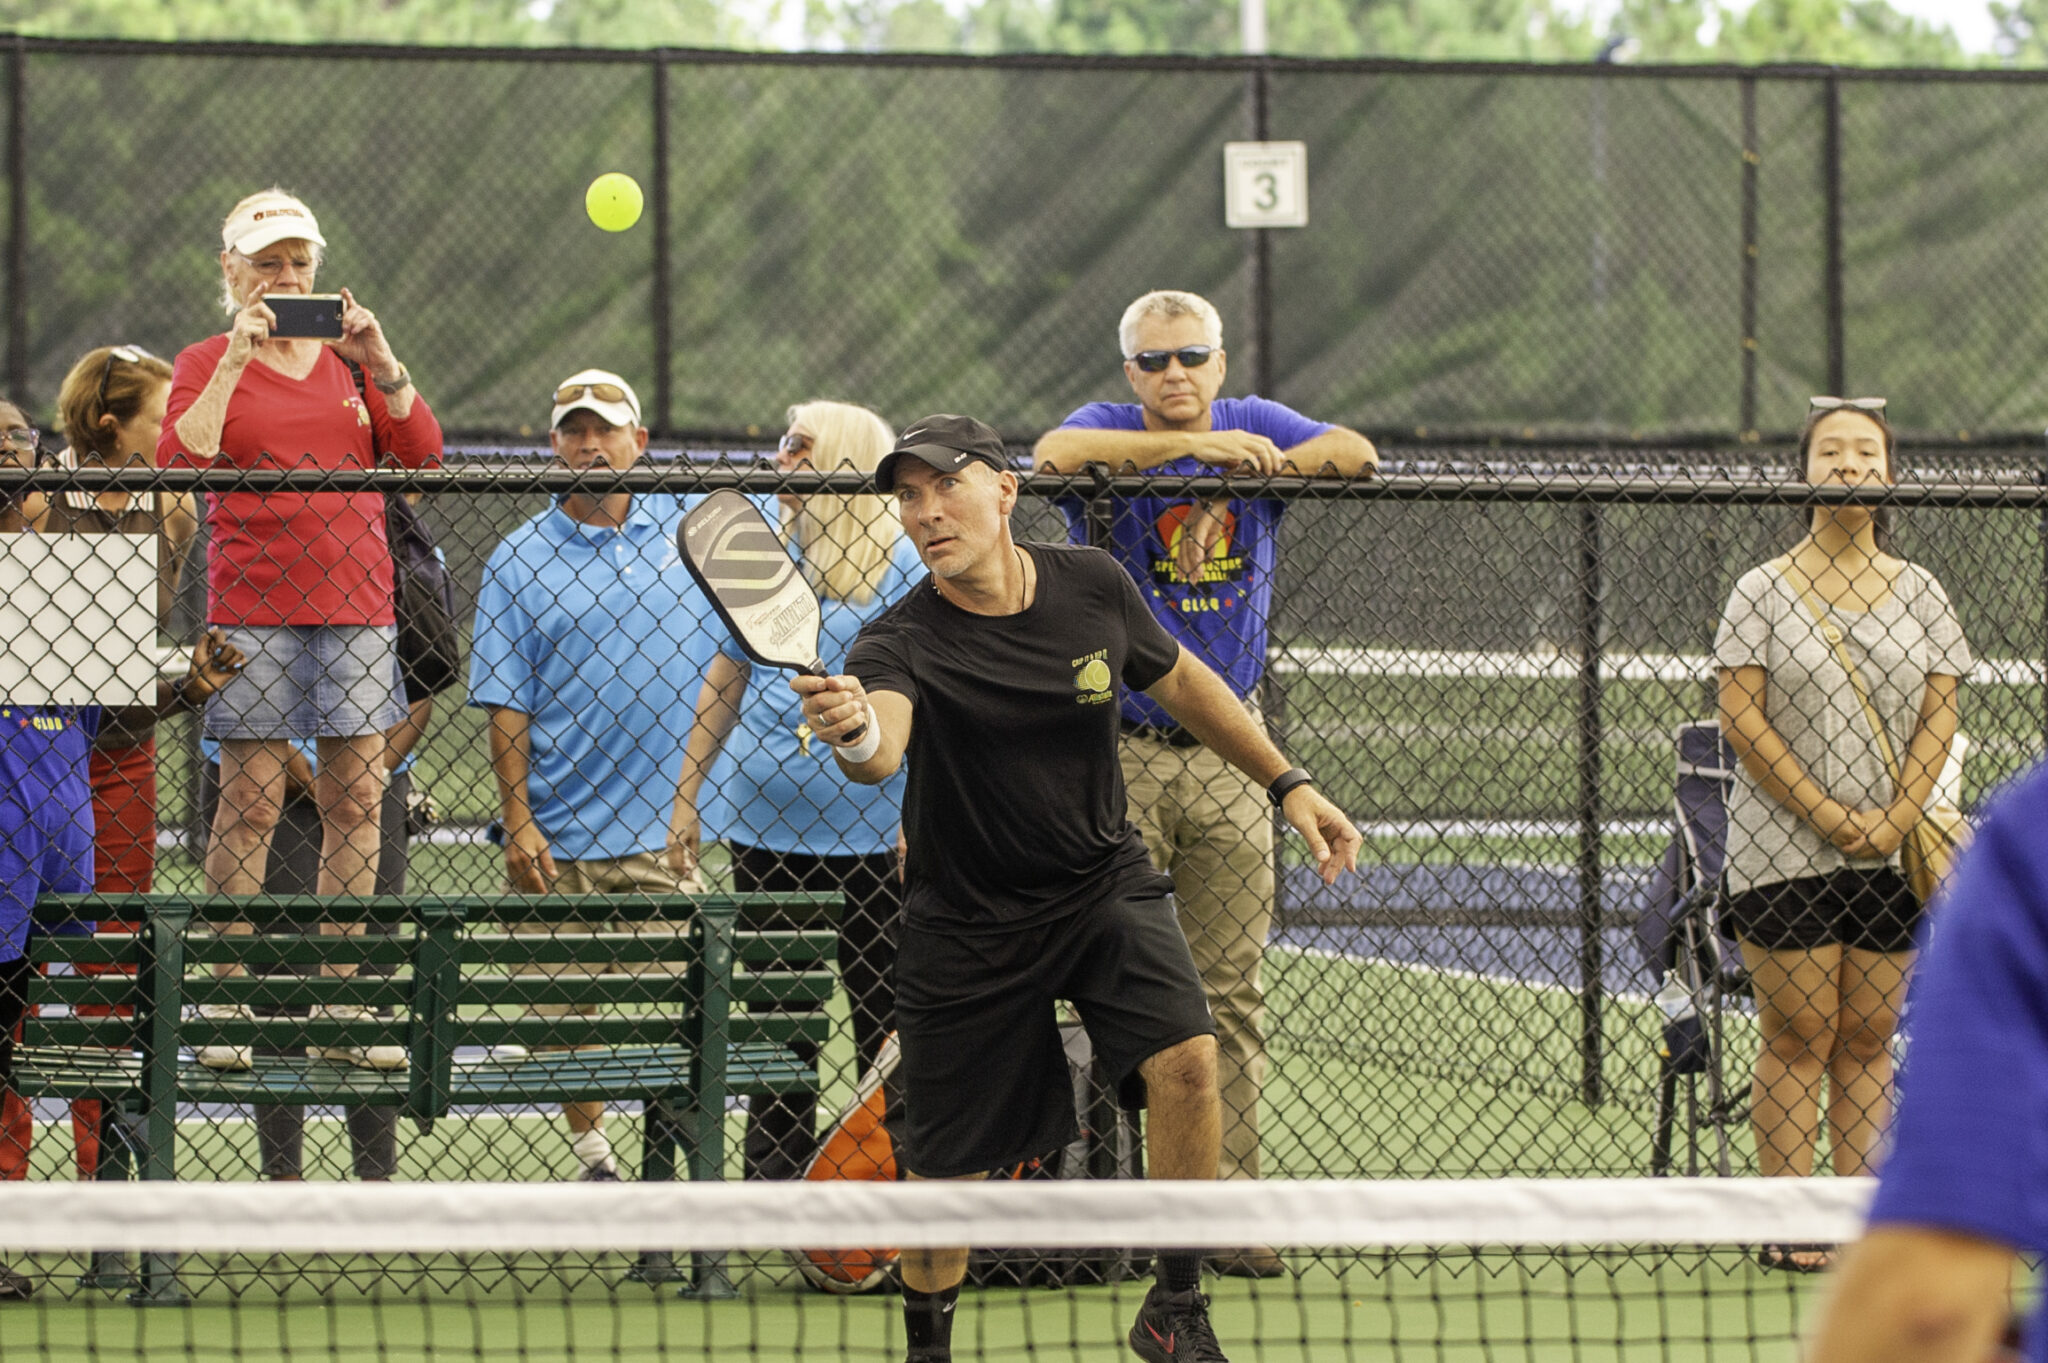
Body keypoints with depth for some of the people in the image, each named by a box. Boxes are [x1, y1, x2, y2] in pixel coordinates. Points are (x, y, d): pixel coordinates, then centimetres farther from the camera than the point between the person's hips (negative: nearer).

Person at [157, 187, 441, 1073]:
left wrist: (381, 364, -7)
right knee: (251, 802, -7)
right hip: (253, 605, -3)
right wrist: (235, 360, -14)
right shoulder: (206, 365, 5)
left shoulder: (348, 358, 14)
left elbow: (422, 454, 5)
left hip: (355, 601, 3)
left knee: (356, 799, 0)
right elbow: (179, 462, -11)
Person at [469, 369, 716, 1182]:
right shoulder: (520, 559, 3)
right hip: (559, 837, 0)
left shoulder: (687, 528, 6)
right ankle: (591, 1154, 15)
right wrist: (517, 824, -7)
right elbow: (506, 704, 0)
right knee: (565, 1007, 3)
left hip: (662, 832, 1)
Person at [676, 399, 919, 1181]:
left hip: (867, 824, -5)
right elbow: (722, 683, 17)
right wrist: (686, 798, 14)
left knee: (882, 1005, 0)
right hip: (762, 817, 5)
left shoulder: (901, 563, -5)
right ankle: (773, 1169, 16)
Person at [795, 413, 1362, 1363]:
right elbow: (882, 748, -44)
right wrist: (856, 733, -68)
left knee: (1185, 1060, -23)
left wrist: (1288, 783, 12)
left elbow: (1179, 681, 12)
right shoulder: (900, 642, -21)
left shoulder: (1093, 588, -8)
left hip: (1102, 884, 2)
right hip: (967, 921, -2)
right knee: (948, 1170, 2)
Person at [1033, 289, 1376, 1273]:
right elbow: (1056, 452, -26)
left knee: (1230, 997, 4)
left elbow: (1357, 454, -6)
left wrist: (1271, 460, -22)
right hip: (1119, 753, -3)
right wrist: (1191, 446, -28)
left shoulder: (1255, 425, 8)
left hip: (1229, 753, 3)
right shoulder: (1106, 428, -3)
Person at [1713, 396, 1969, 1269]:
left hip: (1893, 855, 3)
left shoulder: (1920, 593, 9)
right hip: (1784, 853, -3)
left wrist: (1894, 820, -8)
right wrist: (1828, 817, -12)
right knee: (1798, 1038, -4)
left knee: (1868, 1039, 4)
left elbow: (1939, 714, 6)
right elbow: (1741, 718, -6)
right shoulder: (1763, 592, -1)